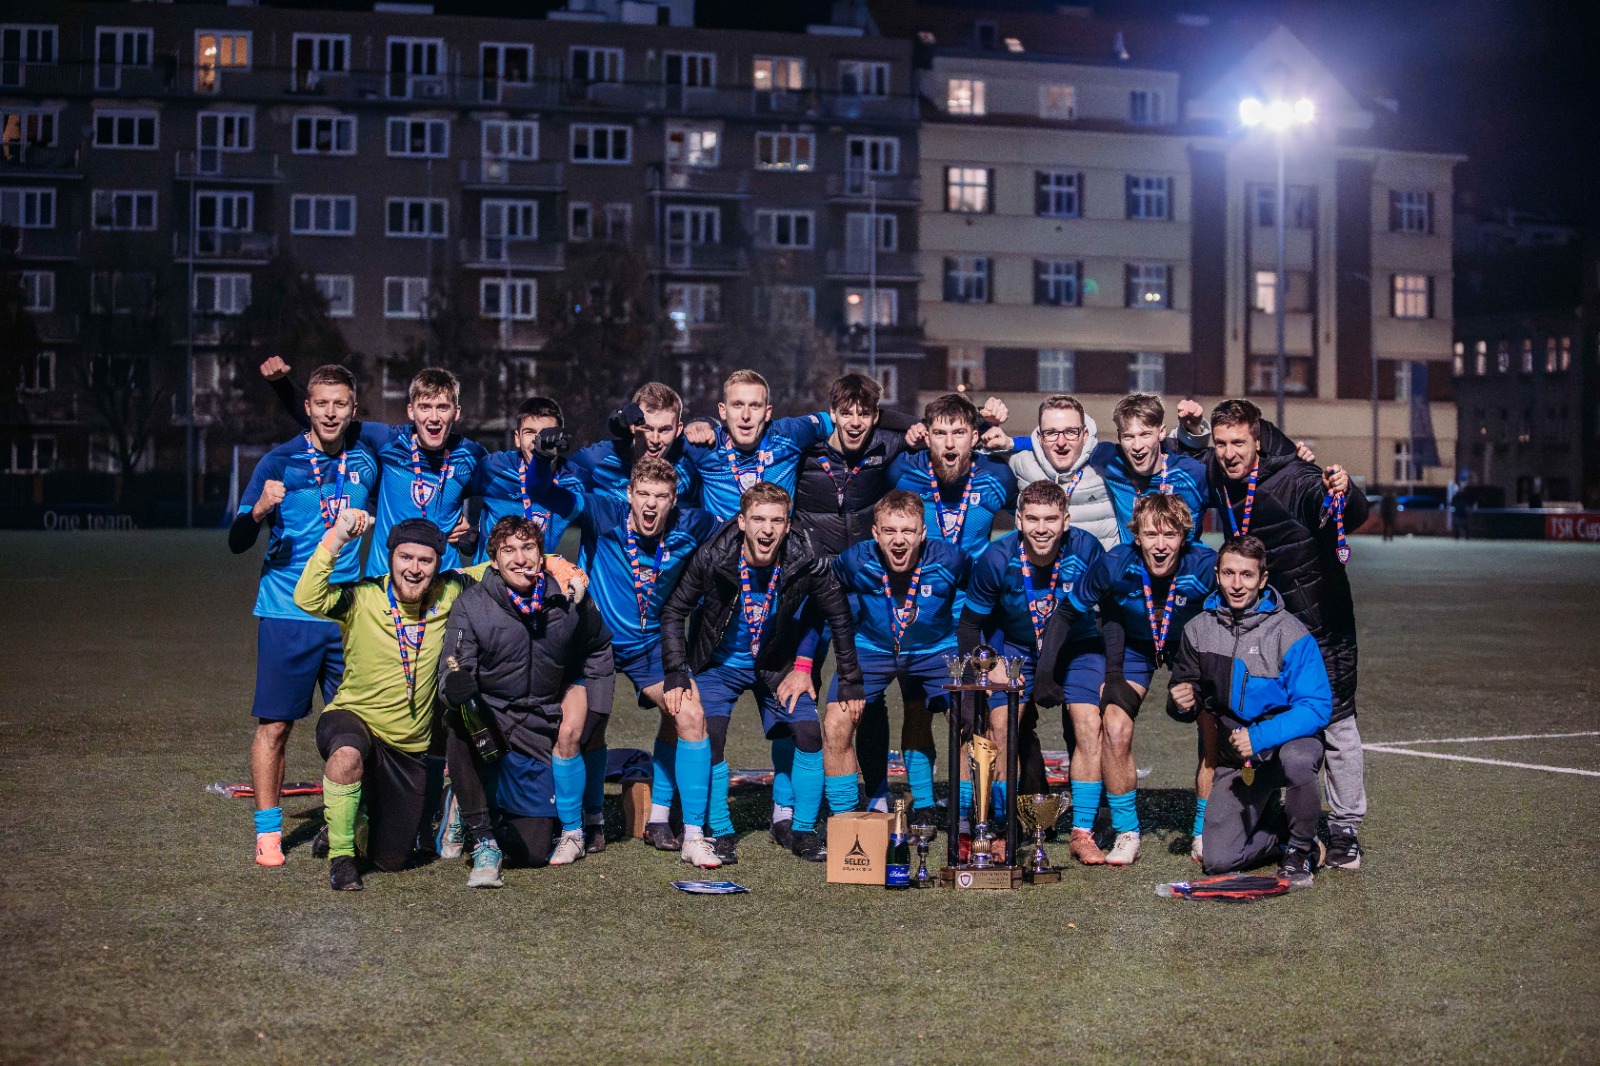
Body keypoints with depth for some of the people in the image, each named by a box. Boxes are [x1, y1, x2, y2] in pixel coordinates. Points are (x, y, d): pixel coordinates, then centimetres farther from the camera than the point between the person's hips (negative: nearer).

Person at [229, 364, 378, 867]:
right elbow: (237, 542, -5)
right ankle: (267, 831, 8)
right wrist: (259, 510, -25)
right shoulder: (279, 462, -3)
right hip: (287, 616, -3)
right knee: (274, 726, -2)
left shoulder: (364, 463, 8)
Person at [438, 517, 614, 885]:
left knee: (532, 853, -7)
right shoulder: (472, 606, -13)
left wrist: (592, 705, 7)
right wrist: (456, 686, -41)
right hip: (488, 719, -1)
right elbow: (451, 687, -17)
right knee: (457, 727, -39)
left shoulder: (568, 601, -6)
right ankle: (483, 839, -23)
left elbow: (599, 648, 15)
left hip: (538, 734, 1)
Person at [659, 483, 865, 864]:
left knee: (809, 732, -13)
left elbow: (840, 618, -6)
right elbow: (674, 613, -11)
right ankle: (721, 834, -4)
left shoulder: (805, 563, -22)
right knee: (709, 735, -20)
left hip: (776, 665, 1)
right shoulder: (713, 558, -24)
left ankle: (803, 830, 4)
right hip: (720, 663, -1)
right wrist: (677, 674, -18)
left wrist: (850, 682, -4)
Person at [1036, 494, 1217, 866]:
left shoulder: (1205, 566, -32)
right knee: (1114, 728, -17)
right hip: (1134, 647, 1)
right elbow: (1066, 614, -13)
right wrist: (1045, 673, -17)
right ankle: (1126, 833, -3)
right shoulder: (1115, 566, -28)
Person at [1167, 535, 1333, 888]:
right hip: (1236, 759, 3)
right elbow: (1185, 692, 12)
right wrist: (1184, 703, -13)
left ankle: (1301, 849, -11)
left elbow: (1317, 707, -21)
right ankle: (1280, 829, 21)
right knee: (1220, 860, -12)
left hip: (1288, 741, -3)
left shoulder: (1289, 634, -16)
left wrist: (1260, 736, -32)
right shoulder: (1198, 630, -2)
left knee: (1297, 758, -41)